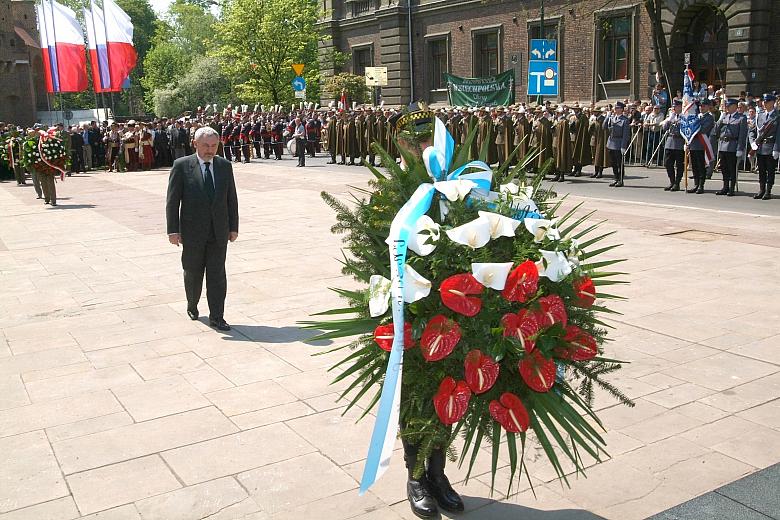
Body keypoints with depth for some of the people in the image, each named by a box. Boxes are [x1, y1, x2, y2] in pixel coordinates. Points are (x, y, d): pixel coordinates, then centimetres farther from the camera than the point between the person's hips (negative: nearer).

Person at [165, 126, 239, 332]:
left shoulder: (225, 166, 4)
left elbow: (232, 198, 7)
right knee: (193, 273, 14)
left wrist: (233, 227, 4)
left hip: (219, 232, 2)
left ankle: (216, 317, 8)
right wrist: (173, 230, -11)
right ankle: (192, 305, 37)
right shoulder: (181, 166, -5)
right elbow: (172, 200, -6)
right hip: (193, 232, -1)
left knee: (217, 275, 1)